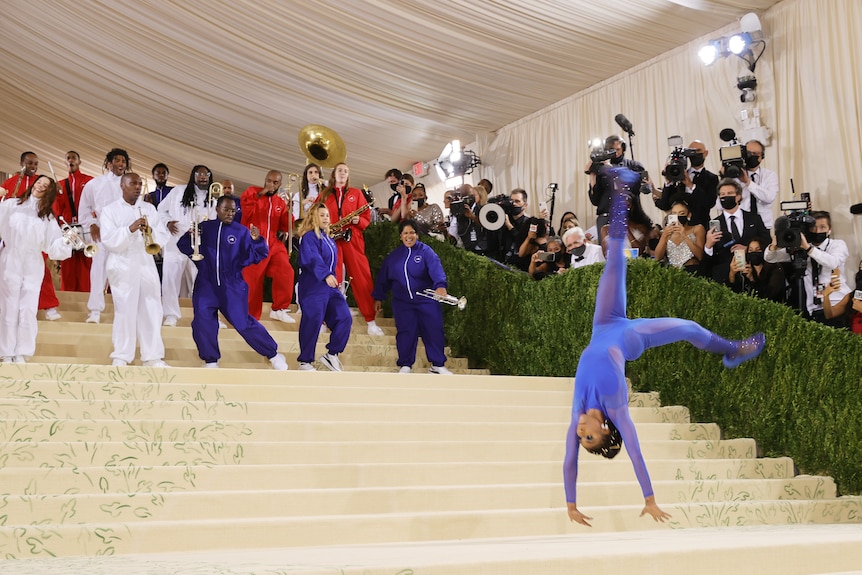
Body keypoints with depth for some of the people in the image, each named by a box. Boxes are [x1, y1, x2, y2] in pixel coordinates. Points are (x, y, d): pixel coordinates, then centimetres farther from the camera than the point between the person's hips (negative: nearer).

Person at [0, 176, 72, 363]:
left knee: (28, 310, -2)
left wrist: (66, 240, -16)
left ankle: (21, 353, 6)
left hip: (33, 266, 2)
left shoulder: (48, 217, 9)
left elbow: (53, 245, 2)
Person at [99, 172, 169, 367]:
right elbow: (108, 241, -10)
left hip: (146, 265, 4)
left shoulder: (149, 208, 13)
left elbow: (163, 236, 6)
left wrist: (150, 231, -15)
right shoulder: (110, 210, 2)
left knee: (151, 311, 1)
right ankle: (121, 356, 4)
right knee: (124, 311, -5)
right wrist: (130, 229, -22)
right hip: (123, 267, -3)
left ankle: (153, 356, 6)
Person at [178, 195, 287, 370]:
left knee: (243, 323, -5)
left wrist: (256, 240, -21)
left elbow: (256, 256, -3)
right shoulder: (204, 228, 6)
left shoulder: (241, 231, 2)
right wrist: (191, 236, -12)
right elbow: (183, 245, 8)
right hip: (206, 285, 2)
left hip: (232, 286, -2)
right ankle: (211, 361, 11)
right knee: (202, 323, -6)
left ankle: (273, 354, 9)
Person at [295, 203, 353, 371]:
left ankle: (331, 354, 10)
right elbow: (312, 259, -24)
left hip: (330, 287, 8)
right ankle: (305, 361, 4)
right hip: (312, 287, -8)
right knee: (312, 323, -9)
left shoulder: (329, 240, 19)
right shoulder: (309, 237, -8)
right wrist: (326, 275, -37)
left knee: (344, 318, -2)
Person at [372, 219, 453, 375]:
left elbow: (435, 268, -21)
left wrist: (440, 285, -39)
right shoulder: (394, 255, 10)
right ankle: (405, 365, 14)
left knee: (433, 331, 0)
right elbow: (383, 277, 16)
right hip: (402, 303, 2)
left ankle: (437, 364, 12)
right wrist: (378, 298, 16)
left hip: (426, 301, -2)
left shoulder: (425, 251, -3)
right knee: (405, 333, 0)